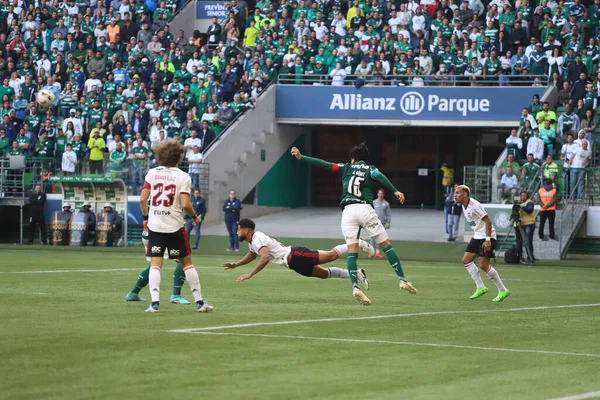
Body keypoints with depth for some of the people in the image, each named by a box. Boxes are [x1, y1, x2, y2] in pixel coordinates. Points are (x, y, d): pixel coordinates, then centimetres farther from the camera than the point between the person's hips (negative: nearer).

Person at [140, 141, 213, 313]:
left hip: (155, 226, 2)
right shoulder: (183, 177, -5)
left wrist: (145, 217, 14)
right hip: (175, 227, -2)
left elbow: (142, 199, 0)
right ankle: (199, 302, 10)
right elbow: (185, 204, -13)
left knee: (155, 264, 2)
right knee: (186, 262, 9)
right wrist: (194, 216, 6)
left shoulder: (152, 173, 3)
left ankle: (155, 302, -12)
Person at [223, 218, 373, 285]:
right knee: (324, 274, 9)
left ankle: (357, 244, -1)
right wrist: (235, 265, 30)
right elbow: (252, 255, 39)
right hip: (296, 264, 9)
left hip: (296, 257, -9)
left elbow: (265, 258, -29)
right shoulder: (252, 241, 17)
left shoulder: (257, 239, -15)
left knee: (331, 255, -11)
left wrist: (250, 275, -26)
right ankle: (356, 274, 10)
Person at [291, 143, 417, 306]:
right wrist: (395, 191, -13)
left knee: (352, 251, -2)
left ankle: (355, 287, -20)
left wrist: (300, 157, 22)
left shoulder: (347, 167, 21)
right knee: (386, 245, 7)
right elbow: (378, 176, -6)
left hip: (348, 210, 1)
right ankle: (402, 280, 2)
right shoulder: (370, 169, 16)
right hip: (365, 208, -1)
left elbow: (324, 165, 17)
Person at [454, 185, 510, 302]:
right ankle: (480, 287, 11)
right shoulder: (464, 206, 10)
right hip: (477, 236, 10)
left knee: (483, 265, -15)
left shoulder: (474, 206, -20)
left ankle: (503, 290, -5)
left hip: (486, 237, -10)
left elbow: (487, 221, -22)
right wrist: (473, 237, 22)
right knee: (466, 260, 5)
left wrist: (487, 240, -26)